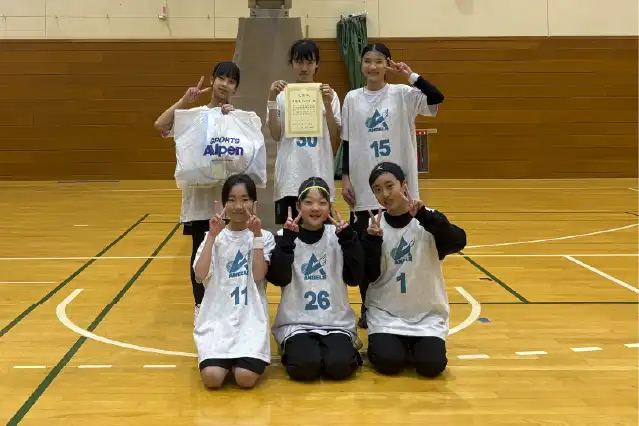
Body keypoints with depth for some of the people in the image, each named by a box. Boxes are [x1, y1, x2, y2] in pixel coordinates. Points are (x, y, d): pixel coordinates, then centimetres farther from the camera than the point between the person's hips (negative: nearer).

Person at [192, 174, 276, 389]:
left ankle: (241, 358, 13)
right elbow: (200, 275, -10)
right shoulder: (215, 236, 6)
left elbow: (258, 275, -11)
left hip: (251, 318, -1)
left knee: (246, 378, -22)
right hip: (217, 317, 1)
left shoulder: (265, 237, 4)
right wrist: (212, 236, -15)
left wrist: (257, 236, -14)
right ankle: (226, 359, 13)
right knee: (212, 378, -21)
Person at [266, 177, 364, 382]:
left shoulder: (337, 236, 3)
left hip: (337, 322, 1)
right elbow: (278, 279, -14)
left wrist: (348, 238, -15)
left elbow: (355, 278, -5)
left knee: (339, 366, -25)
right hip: (296, 323, -1)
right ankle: (292, 349, 6)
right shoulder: (285, 237, -1)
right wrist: (287, 240, -21)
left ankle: (347, 347, 8)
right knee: (305, 366, -27)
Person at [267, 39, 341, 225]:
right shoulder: (282, 95, 5)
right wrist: (272, 100, -10)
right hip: (289, 177, 0)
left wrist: (328, 105, -12)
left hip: (319, 176, 0)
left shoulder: (328, 94, 5)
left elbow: (335, 140, 0)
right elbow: (275, 135, -2)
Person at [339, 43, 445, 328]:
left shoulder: (402, 94, -1)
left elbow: (437, 98, -17)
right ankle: (367, 308, 21)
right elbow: (346, 142, 6)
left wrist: (410, 75, -16)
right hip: (363, 187, 1)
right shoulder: (352, 98, 4)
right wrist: (345, 178, 2)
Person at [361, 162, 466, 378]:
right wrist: (373, 239, -22)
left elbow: (458, 242, -26)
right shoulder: (373, 225, -2)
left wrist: (424, 215, -36)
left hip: (427, 313, 0)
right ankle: (379, 343, 13)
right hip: (385, 313, 1)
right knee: (388, 362, -21)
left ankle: (414, 344, 13)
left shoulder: (427, 221, -7)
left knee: (430, 364, -20)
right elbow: (369, 276, -7)